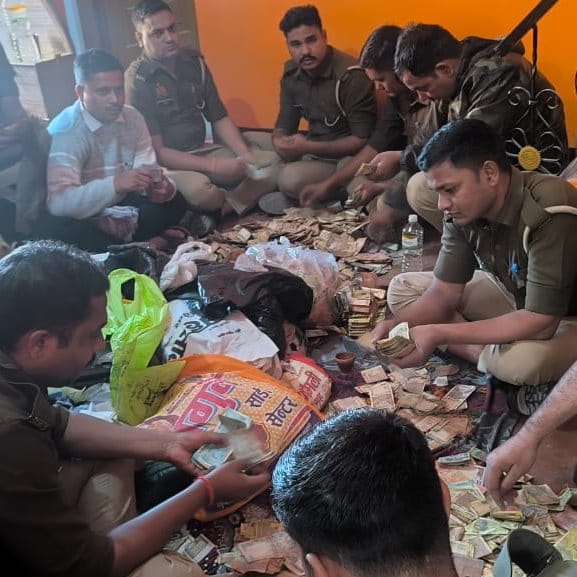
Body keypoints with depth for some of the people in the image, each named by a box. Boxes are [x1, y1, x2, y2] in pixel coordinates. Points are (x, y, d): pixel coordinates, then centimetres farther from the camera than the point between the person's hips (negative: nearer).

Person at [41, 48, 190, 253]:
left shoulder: (133, 117, -4)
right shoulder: (64, 129, -22)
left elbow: (147, 169, -5)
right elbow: (58, 202, -34)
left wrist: (162, 186, -30)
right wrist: (114, 184, -46)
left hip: (119, 206, 4)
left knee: (175, 202, -15)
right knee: (51, 228, -36)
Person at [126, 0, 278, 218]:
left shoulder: (195, 62, 3)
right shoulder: (136, 79, -15)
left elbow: (219, 119, 8)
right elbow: (155, 150, -19)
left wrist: (247, 157, -9)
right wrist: (213, 166, -26)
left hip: (202, 151, 6)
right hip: (163, 163, -6)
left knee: (270, 161, -7)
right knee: (197, 187, -38)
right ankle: (238, 202, -5)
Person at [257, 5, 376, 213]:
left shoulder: (351, 75, -21)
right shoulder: (292, 73, 0)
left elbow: (363, 140, -20)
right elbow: (283, 127, 7)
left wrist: (308, 148, -25)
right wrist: (281, 143, -19)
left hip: (347, 156, -7)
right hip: (313, 150, 8)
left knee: (290, 178, -33)